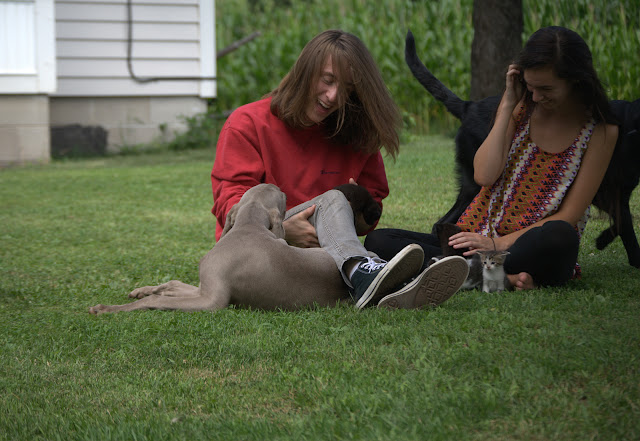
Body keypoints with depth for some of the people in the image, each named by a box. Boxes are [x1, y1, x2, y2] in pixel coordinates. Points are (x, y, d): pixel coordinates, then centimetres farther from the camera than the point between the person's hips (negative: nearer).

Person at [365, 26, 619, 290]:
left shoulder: (601, 131, -3)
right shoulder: (521, 105, 7)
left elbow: (569, 216, -7)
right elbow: (484, 176, -7)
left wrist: (500, 243, -17)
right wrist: (508, 106, -8)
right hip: (479, 237, 4)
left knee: (559, 236, -41)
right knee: (377, 241, -18)